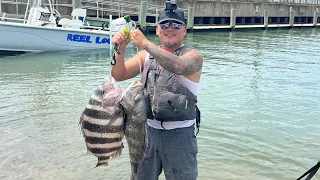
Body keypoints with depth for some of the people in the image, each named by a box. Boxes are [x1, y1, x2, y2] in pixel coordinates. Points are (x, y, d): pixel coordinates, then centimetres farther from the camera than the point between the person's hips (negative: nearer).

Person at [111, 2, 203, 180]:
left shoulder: (193, 55, -8)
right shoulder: (146, 55, 5)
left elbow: (179, 66, -30)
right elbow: (119, 75, 0)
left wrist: (145, 43, -34)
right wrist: (120, 50, -17)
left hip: (179, 135, -4)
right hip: (149, 131, 4)